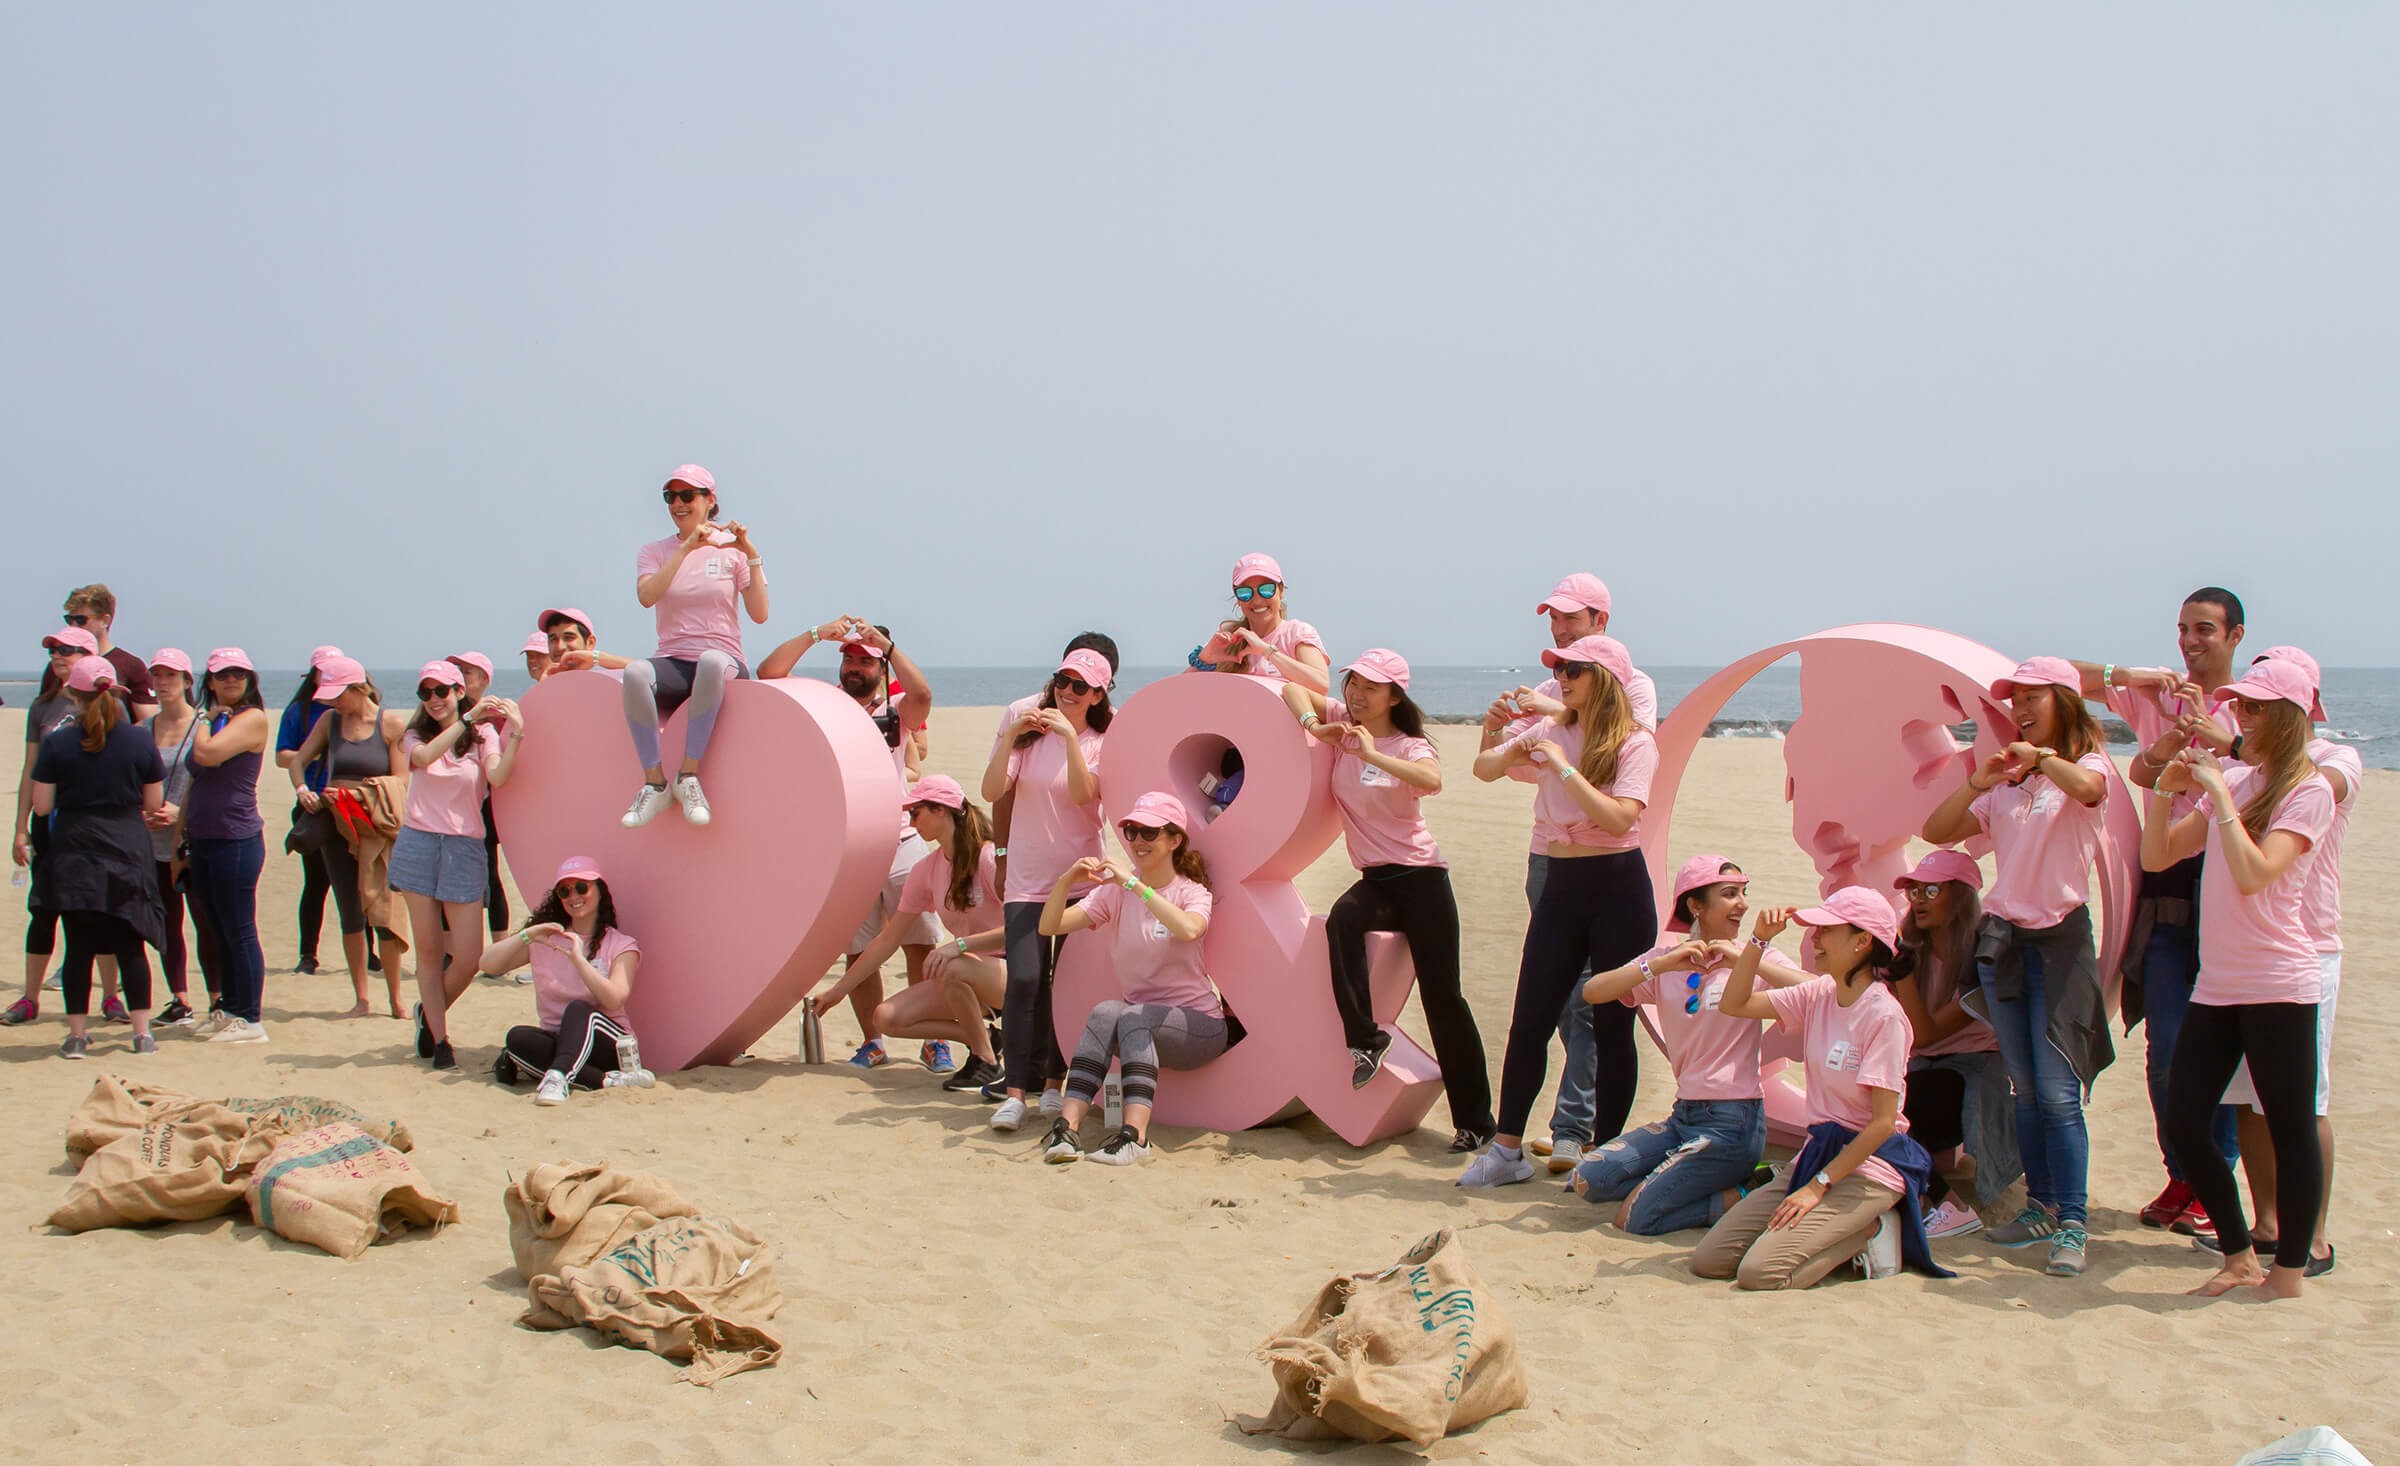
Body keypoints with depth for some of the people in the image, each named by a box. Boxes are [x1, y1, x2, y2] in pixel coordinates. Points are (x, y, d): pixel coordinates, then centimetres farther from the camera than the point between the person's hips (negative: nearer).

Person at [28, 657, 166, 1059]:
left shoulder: (57, 743, -7)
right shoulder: (140, 741, -3)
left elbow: (42, 806, -4)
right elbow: (153, 804, 3)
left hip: (73, 857, -1)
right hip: (127, 854, 1)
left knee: (78, 947, 6)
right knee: (130, 946, 9)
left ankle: (77, 1035, 9)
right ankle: (142, 1033, 10)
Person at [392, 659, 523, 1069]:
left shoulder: (483, 734, 6)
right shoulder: (416, 735, 12)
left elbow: (497, 777, -14)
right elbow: (424, 756, -13)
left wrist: (515, 732, -23)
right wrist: (467, 720, -16)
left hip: (464, 847, -1)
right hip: (418, 844, 1)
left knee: (468, 956, -5)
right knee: (428, 949, 2)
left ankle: (430, 1012, 23)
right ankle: (438, 1037, 12)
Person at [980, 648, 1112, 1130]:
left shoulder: (1100, 743, 2)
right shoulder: (1028, 734, 7)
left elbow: (1083, 793, -16)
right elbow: (992, 791, -5)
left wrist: (1070, 737, -24)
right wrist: (1008, 737, -16)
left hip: (1080, 878, -1)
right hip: (1027, 880, 1)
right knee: (1024, 979, -13)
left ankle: (1055, 1082, 14)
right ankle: (1015, 1090, -11)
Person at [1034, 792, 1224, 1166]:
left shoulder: (1193, 893, -3)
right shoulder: (1115, 893, 7)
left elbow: (1188, 929, -30)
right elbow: (1049, 927, -5)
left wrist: (1135, 885, -33)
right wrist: (1066, 882, -22)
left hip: (1196, 1026, -3)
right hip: (1139, 1025, 3)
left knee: (1130, 1016, -32)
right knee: (1106, 1012, -29)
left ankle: (1134, 1133, -45)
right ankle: (1067, 1125, -38)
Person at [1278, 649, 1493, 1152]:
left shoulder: (1410, 745, -6)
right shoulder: (1343, 723, 8)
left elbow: (1432, 780, -29)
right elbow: (1292, 689, 12)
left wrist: (1370, 754, -31)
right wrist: (1311, 723, -7)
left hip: (1420, 875, -4)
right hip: (1374, 878, 4)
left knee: (1442, 997, -6)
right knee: (1342, 918, -33)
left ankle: (1475, 1120, 0)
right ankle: (1364, 1038, -24)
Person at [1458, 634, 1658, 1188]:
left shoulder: (1635, 743, -7)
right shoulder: (1552, 730, 8)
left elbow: (1618, 818, -21)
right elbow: (1483, 769, 13)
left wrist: (1563, 766, -21)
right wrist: (1509, 749, -8)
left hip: (1618, 888, -5)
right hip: (1561, 886, 5)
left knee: (1612, 1026, 3)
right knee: (1529, 1022, 3)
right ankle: (1507, 1150, 11)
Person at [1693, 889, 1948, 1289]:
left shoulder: (1883, 1015, -17)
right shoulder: (1818, 995, 4)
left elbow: (1884, 1122, -19)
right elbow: (1733, 1005, 7)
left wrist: (1819, 1186, -18)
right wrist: (1759, 939, -6)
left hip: (1868, 1163, -8)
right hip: (1817, 1152, 8)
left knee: (1760, 1273, -23)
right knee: (1708, 1260, -1)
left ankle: (1870, 1231, -1)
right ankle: (1848, 1228, 9)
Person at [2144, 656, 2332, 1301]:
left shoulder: (2308, 791, -7)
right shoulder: (2231, 780, 13)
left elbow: (2253, 873, -21)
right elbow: (2156, 857, 11)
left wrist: (2219, 793, -17)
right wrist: (2167, 791, -2)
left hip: (2278, 986, -7)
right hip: (2216, 983, 7)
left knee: (2291, 1132, 1)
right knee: (2183, 1124, 5)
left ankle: (2288, 1275, 10)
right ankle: (2239, 1258, 20)